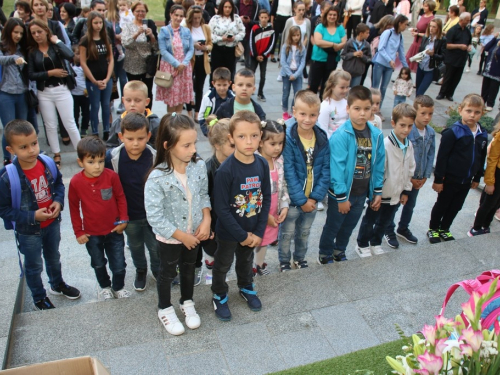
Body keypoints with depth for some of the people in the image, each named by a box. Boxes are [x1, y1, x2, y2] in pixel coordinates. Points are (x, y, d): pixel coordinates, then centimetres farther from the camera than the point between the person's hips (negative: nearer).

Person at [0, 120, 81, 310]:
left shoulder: (47, 163, -16)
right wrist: (32, 217, -26)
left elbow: (58, 183, 3)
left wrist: (58, 201, -15)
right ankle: (39, 298, 43)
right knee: (34, 266, 19)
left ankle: (57, 284, 55)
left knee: (54, 257, 28)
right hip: (28, 231, -4)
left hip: (53, 223, 4)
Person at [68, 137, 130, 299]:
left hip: (114, 230, 0)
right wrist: (78, 232, -1)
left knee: (119, 265, 8)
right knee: (98, 264, 22)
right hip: (92, 234, 1)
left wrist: (123, 220, -4)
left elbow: (121, 198, -4)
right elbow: (74, 208, -4)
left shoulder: (111, 176, -18)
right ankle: (105, 286, 49)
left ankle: (118, 288, 37)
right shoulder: (75, 182, -16)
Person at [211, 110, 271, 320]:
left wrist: (259, 232, -7)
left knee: (246, 260, 28)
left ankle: (246, 288, 53)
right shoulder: (226, 170, -26)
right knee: (223, 264, 19)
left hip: (252, 231, 4)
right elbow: (221, 208, -22)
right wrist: (242, 235, -17)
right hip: (228, 232, -4)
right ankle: (220, 295, 43)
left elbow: (266, 199, -3)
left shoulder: (262, 164, -11)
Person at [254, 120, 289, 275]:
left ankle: (260, 264, 47)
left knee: (265, 239, 24)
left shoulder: (279, 161, -3)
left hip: (274, 213, 6)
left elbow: (283, 185, 7)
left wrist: (284, 206, -4)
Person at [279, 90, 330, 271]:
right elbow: (289, 172, -19)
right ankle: (284, 261, 36)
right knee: (287, 233, 13)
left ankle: (300, 258, 45)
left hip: (312, 199, 4)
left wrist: (315, 197, -11)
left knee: (304, 232, 22)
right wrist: (301, 200, -18)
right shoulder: (287, 137, -19)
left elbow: (325, 170, -4)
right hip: (292, 198, -4)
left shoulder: (322, 138, -6)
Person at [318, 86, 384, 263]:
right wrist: (341, 196, -20)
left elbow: (378, 165, 3)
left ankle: (339, 252, 46)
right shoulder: (341, 135, -23)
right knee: (332, 227, 15)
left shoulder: (376, 135, -5)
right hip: (341, 193, -5)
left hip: (361, 193, 5)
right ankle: (325, 255, 36)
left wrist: (377, 191, 5)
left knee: (349, 227, 23)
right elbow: (337, 168, -23)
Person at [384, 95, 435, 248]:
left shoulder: (431, 132, -4)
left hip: (418, 178, 7)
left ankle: (403, 229, 43)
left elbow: (431, 155, 4)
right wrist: (409, 178, -15)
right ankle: (389, 231, 29)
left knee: (410, 204, 22)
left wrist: (425, 176, -1)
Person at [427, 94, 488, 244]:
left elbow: (482, 158, 10)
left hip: (466, 181, 6)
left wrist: (477, 178, 14)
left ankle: (444, 229, 38)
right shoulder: (453, 132, -19)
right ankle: (433, 230, 31)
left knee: (456, 207, 19)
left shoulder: (482, 135, -1)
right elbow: (442, 157, -18)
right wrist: (438, 179, -17)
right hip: (450, 179, -6)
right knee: (441, 205, 12)